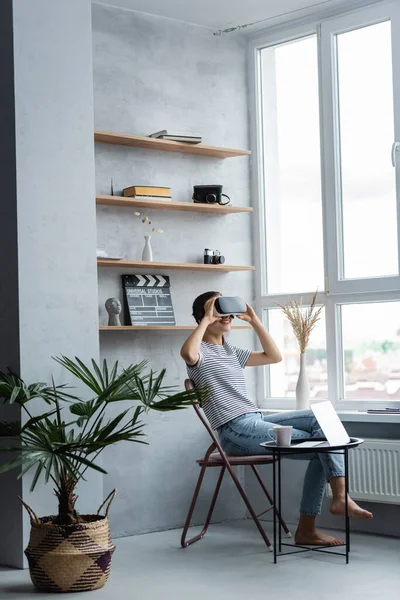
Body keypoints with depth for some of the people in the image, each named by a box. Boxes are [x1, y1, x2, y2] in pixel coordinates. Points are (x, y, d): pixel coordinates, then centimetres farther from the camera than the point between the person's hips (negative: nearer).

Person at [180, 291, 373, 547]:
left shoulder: (231, 352, 23)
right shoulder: (200, 352, -2)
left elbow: (274, 356, 23)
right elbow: (187, 354, -30)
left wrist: (255, 321, 16)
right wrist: (206, 320, -17)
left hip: (258, 421, 8)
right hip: (237, 432, -8)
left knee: (321, 418, -10)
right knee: (319, 443, -16)